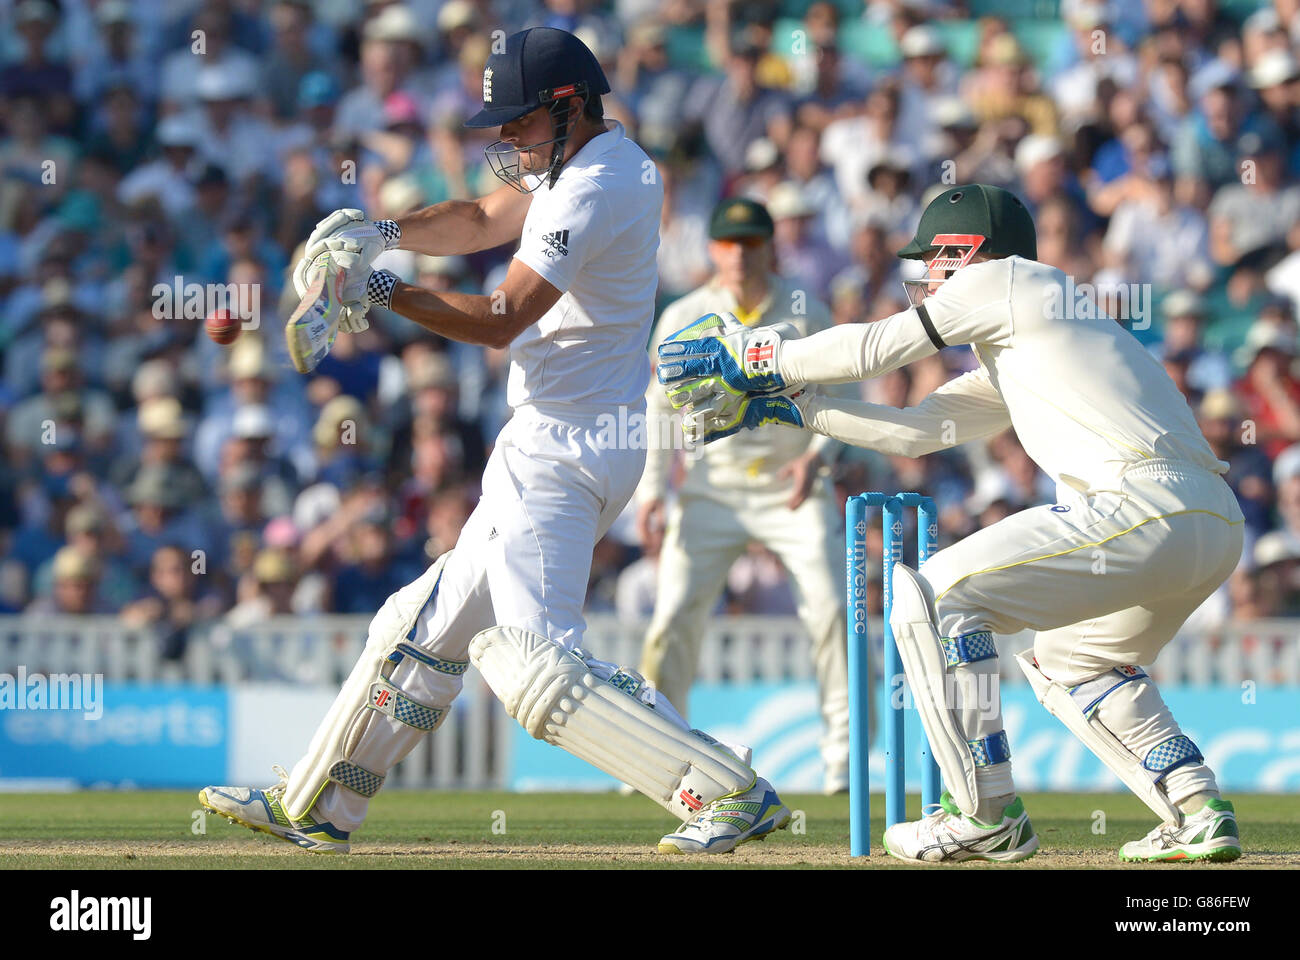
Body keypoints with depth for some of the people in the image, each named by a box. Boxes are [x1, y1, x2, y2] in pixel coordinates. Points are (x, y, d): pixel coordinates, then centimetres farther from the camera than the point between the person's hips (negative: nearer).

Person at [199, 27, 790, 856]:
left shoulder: (593, 193, -17)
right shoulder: (592, 160, 14)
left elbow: (501, 321, -20)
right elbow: (484, 220, 19)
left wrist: (383, 292, -18)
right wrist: (384, 233, 3)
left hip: (564, 450, -11)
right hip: (547, 447, 11)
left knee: (538, 663, -18)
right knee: (434, 621, 16)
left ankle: (732, 791, -20)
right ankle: (316, 808, 24)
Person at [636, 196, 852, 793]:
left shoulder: (807, 316, -1)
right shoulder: (682, 319, 0)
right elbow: (662, 408, 3)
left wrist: (815, 456, -17)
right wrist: (651, 488, -7)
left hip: (792, 489, 0)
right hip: (712, 491, 1)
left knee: (830, 608, -12)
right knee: (674, 615, -9)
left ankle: (842, 756, -3)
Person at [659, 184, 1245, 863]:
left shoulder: (1007, 278, 7)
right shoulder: (1011, 356, 32)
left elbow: (873, 349, 8)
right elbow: (915, 430, 31)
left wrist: (748, 359, 18)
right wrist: (782, 406, 31)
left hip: (1143, 509, -10)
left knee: (936, 596, -3)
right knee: (1066, 660, 30)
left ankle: (989, 816, -4)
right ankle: (1199, 813, 16)